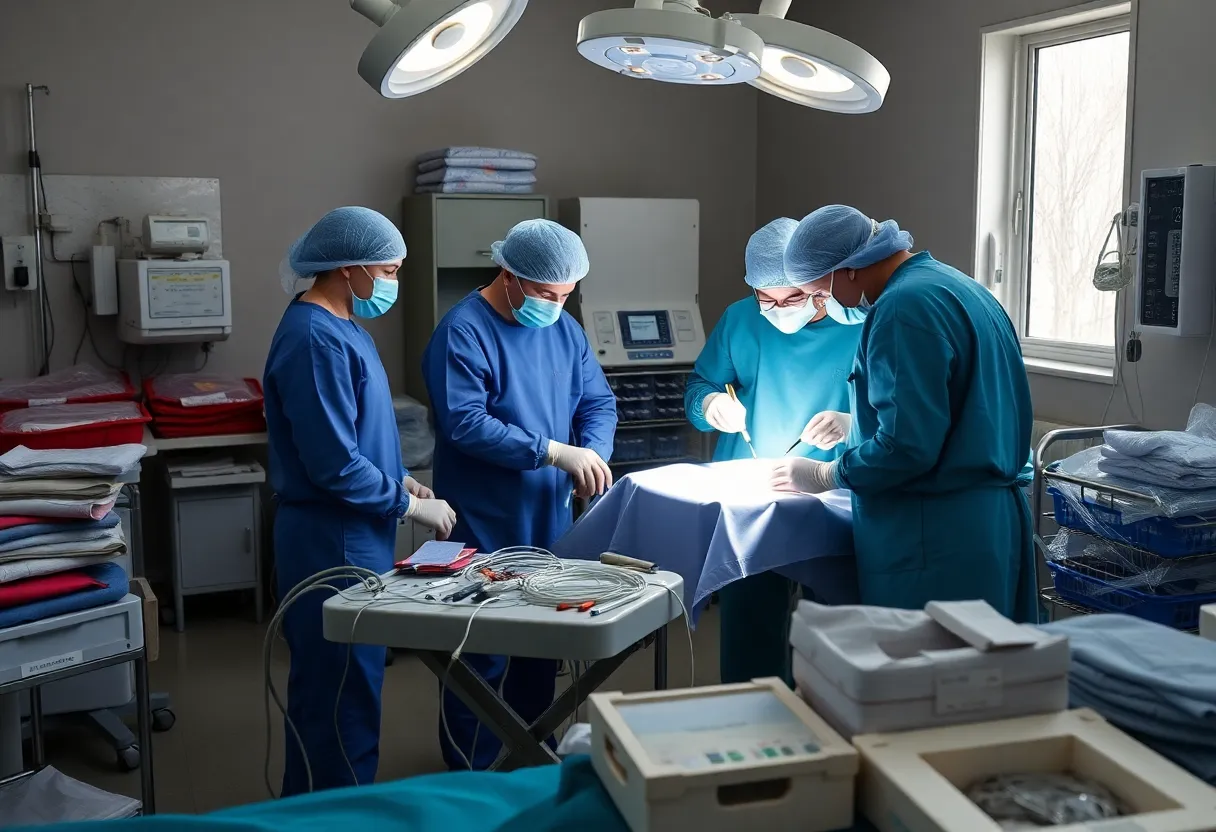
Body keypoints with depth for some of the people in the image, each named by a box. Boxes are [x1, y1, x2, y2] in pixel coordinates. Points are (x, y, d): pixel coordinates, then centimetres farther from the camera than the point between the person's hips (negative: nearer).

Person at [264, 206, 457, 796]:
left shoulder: (338, 326, 11)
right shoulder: (315, 338, -22)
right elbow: (334, 465, -26)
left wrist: (398, 479, 8)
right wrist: (411, 506, -15)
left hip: (350, 534, 11)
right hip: (333, 541, -11)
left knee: (329, 686, 21)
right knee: (344, 693, 0)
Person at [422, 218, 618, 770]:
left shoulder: (564, 330, 8)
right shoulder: (463, 332, -15)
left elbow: (599, 403, 10)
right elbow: (464, 423, -24)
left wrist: (594, 452, -12)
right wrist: (554, 452, -26)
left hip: (552, 519, 7)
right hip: (485, 529, -7)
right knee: (481, 652, 1)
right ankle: (470, 775, 17)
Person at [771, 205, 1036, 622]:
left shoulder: (905, 306, -17)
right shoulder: (957, 286, 15)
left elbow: (908, 445, -22)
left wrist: (823, 476, -8)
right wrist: (854, 422, 22)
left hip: (935, 534, -10)